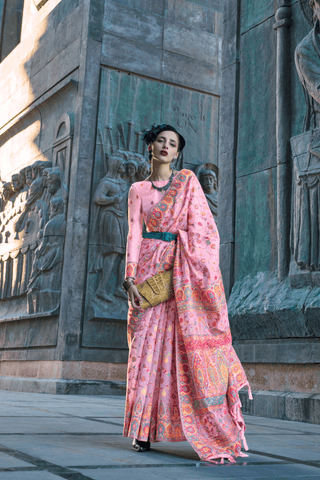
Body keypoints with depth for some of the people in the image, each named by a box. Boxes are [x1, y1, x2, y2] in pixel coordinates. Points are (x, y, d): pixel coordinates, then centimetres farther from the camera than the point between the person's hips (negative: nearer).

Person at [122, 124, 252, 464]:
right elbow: (134, 233, 2)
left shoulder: (188, 180, 10)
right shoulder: (138, 190, 12)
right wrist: (130, 277, -11)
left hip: (185, 270, -1)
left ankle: (215, 431, -5)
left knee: (191, 340, -9)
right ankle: (144, 430, 5)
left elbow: (202, 227, 3)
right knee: (148, 344, -3)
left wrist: (198, 270, -10)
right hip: (150, 268, 1)